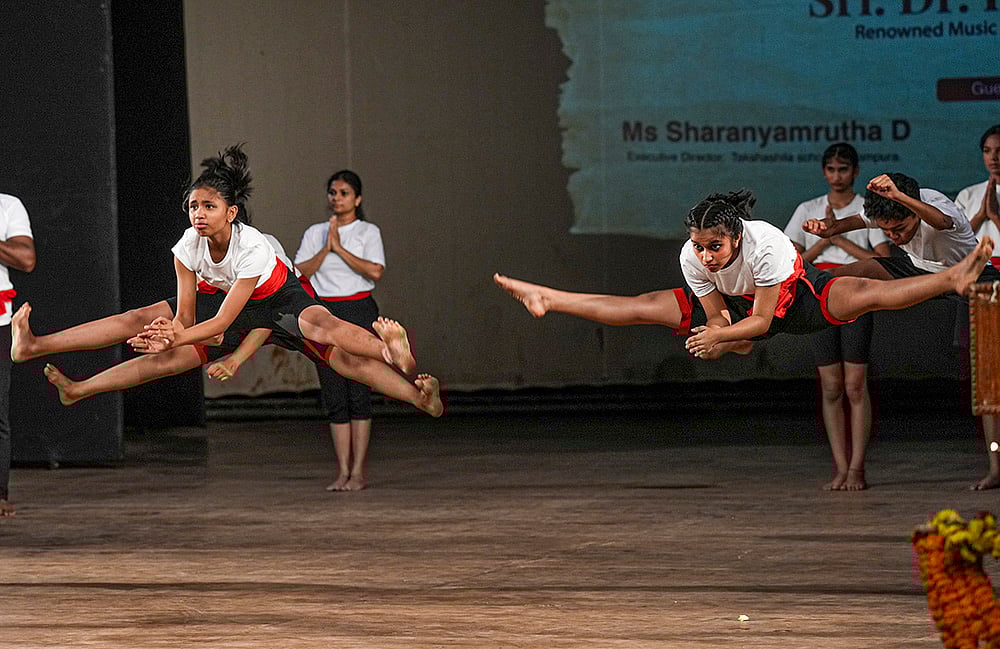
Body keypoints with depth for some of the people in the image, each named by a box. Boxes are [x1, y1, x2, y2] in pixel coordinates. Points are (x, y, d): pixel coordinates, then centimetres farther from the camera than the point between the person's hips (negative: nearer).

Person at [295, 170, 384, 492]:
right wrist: (326, 249, -11)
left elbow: (375, 272, -14)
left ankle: (358, 471, -4)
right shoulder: (314, 233, 11)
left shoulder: (368, 232, 2)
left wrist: (339, 248, -13)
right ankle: (343, 471, 5)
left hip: (358, 311, -3)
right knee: (334, 395, 2)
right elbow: (299, 273, 0)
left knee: (357, 391, -6)